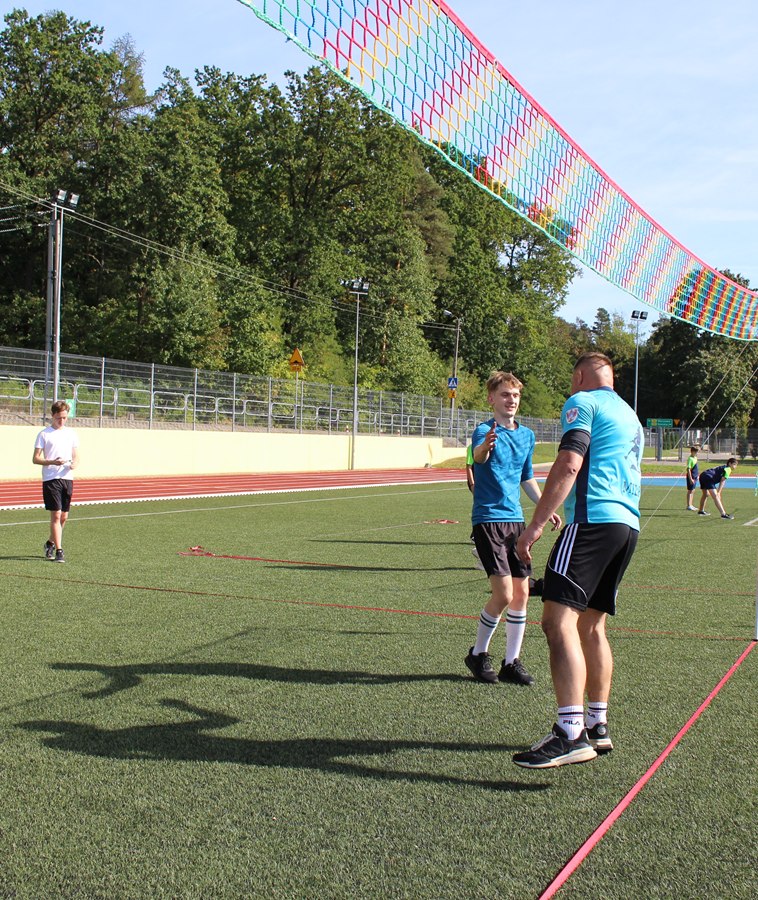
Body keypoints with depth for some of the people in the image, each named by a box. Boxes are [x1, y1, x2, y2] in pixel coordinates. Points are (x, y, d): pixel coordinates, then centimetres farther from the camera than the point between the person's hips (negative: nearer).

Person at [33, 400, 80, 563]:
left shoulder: (71, 433, 12)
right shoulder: (44, 434, -1)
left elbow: (76, 456, 15)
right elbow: (35, 459, -3)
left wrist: (74, 463, -8)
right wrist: (52, 462, -20)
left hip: (67, 478, 5)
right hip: (51, 479, -5)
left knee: (63, 516, 10)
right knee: (56, 515, -10)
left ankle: (50, 543, 32)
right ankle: (59, 551, -6)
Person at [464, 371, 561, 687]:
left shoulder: (527, 435, 11)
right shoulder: (485, 430, -10)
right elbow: (479, 455, -35)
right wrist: (486, 446, -58)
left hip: (516, 520, 7)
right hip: (488, 519, -7)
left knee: (521, 593, 7)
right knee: (503, 593, -12)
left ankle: (512, 662, 19)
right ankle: (478, 654, 10)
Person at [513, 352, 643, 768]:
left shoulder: (583, 402, 1)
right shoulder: (629, 415, 28)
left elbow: (568, 464, -13)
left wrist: (535, 526, -17)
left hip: (593, 520, -9)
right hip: (627, 523, 10)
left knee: (559, 619, -16)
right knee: (591, 625, 16)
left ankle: (570, 734, -26)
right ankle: (597, 726, 21)